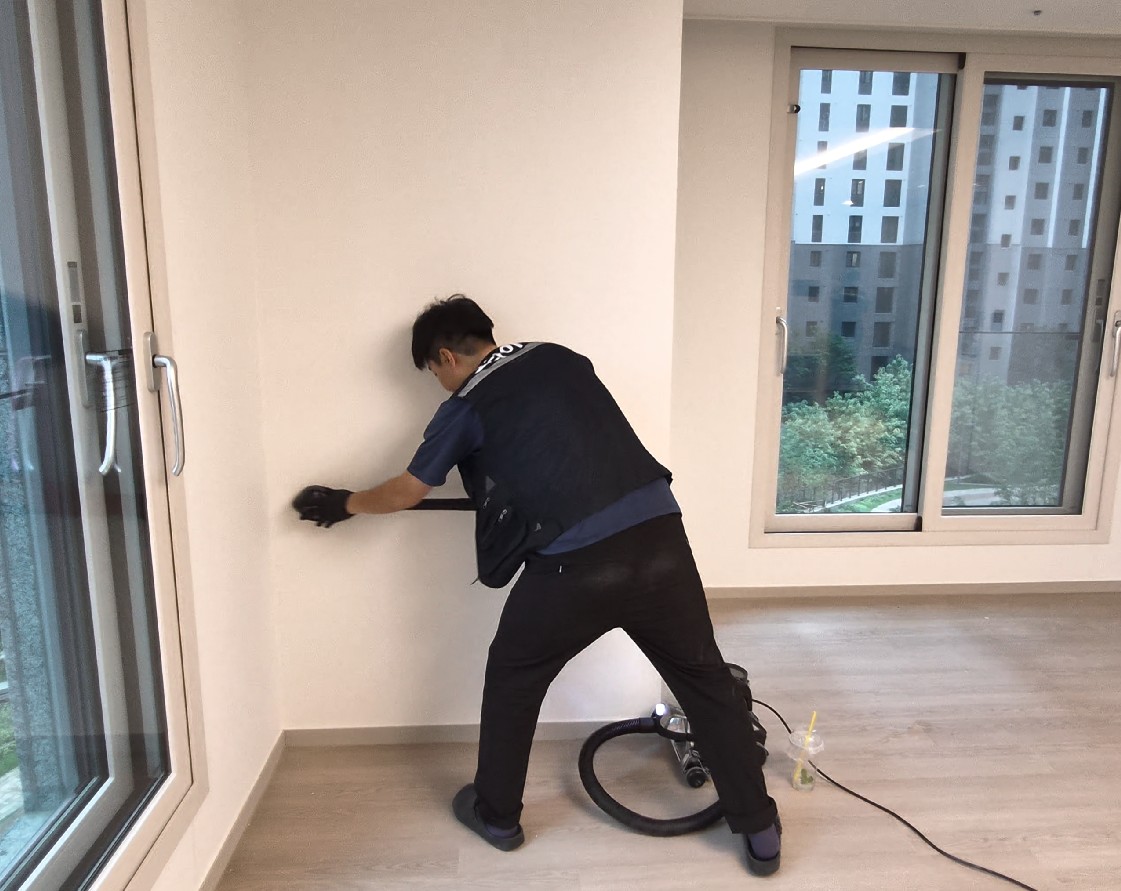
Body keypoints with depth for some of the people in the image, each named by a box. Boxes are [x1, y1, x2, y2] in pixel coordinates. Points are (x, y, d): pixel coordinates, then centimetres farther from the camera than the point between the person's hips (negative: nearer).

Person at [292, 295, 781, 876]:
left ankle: (496, 815, 38)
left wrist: (343, 504, 35)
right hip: (659, 535, 5)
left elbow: (404, 493, 17)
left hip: (576, 564, -4)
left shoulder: (466, 408, 7)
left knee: (512, 679, 22)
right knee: (704, 678, 20)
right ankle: (760, 831, 30)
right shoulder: (562, 358, 18)